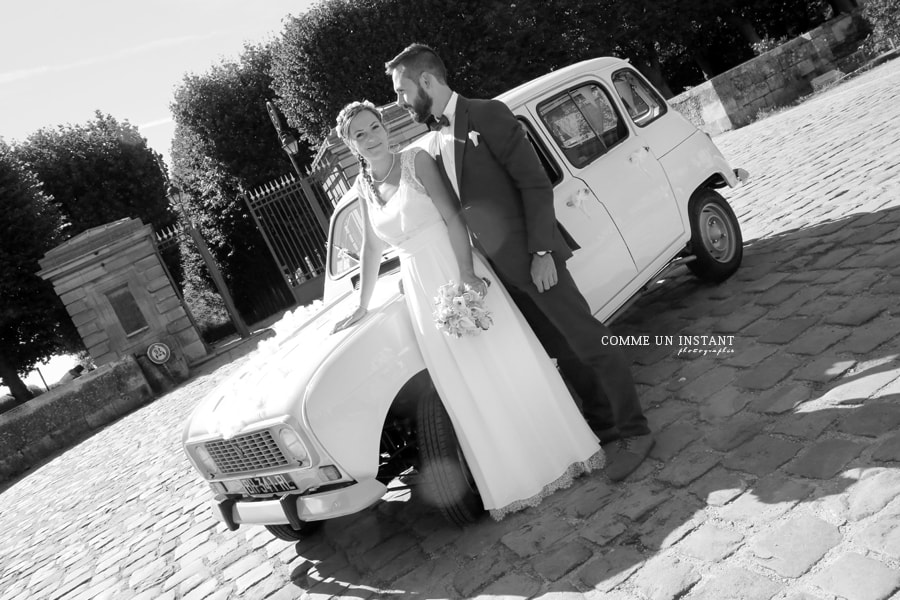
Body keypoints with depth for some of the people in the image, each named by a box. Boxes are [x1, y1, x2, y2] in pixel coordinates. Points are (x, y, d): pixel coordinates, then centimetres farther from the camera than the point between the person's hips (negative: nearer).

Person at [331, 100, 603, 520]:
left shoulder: (416, 159, -3)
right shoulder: (363, 187, 10)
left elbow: (452, 216, -12)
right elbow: (371, 248, 18)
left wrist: (467, 273, -24)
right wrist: (362, 305, 22)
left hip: (460, 273, -4)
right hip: (423, 291, 4)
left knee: (510, 363, 0)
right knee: (468, 391, 6)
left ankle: (561, 451, 17)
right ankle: (513, 483, 19)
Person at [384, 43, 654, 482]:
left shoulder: (487, 115, -9)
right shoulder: (438, 141, 12)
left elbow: (536, 183, -13)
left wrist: (541, 252, -17)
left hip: (531, 259, -7)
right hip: (497, 268, 7)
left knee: (588, 342, 1)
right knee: (563, 351, 14)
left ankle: (632, 432, 14)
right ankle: (604, 428, 26)